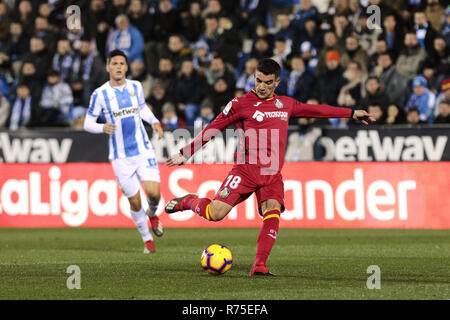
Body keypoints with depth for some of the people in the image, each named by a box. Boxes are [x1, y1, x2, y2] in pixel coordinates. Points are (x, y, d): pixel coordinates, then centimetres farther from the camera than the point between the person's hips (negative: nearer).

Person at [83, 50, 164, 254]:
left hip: (143, 150, 2)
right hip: (121, 157, -2)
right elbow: (88, 123, -1)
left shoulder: (136, 87, 5)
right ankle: (147, 239, 22)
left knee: (153, 192, -14)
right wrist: (102, 128, -22)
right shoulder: (100, 94, -6)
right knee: (134, 202, 0)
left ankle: (152, 214, 22)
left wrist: (154, 121, 6)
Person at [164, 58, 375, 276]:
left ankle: (259, 266, -23)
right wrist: (185, 154, 1)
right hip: (246, 169, -4)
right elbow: (212, 129, 3)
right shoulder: (240, 104, 1)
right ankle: (188, 202, 17)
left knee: (273, 213, -22)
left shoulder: (285, 104, 16)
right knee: (215, 214, -14)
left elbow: (315, 110, 28)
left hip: (273, 175, 4)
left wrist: (352, 113, 31)